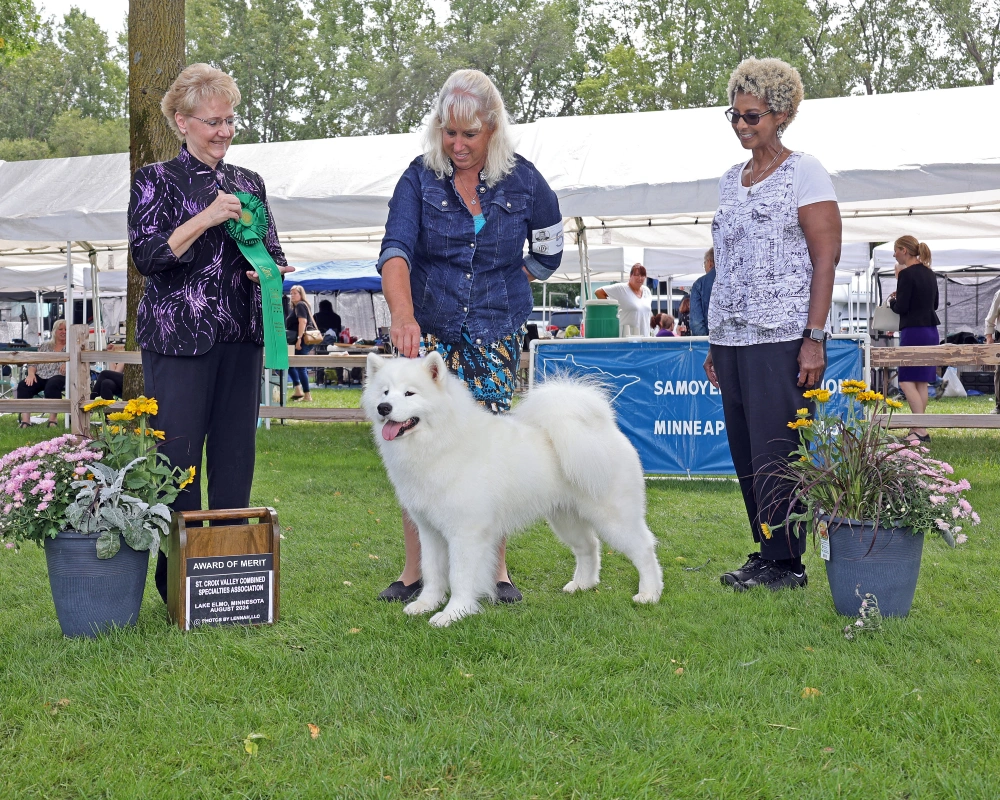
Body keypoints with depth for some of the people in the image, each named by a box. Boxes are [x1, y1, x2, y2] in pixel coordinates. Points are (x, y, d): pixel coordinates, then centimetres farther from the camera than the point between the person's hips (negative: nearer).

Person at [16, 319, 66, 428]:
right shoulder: (44, 346, 23)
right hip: (41, 376, 4)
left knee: (52, 386, -40)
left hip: (59, 376, -4)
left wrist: (67, 364, -24)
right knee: (23, 386, -26)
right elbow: (33, 362, 17)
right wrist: (31, 373, -5)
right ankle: (25, 419, -34)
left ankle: (53, 419, -37)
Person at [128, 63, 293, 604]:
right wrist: (206, 218, -18)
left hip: (241, 336, 5)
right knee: (179, 456, -5)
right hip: (178, 337, -4)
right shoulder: (156, 181, 2)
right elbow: (147, 256, -9)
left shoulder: (248, 183, 15)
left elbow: (271, 252, 20)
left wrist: (271, 271, -3)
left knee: (237, 454, 4)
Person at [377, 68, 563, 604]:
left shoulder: (522, 179, 0)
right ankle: (415, 570, 5)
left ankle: (496, 569, 11)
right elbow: (396, 250, -19)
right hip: (428, 328, 0)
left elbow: (548, 250, 16)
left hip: (494, 332, 0)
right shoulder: (420, 178, -4)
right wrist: (403, 314, -35)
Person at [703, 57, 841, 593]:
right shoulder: (730, 181, 18)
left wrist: (814, 338, -16)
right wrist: (714, 342, 16)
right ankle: (764, 554, 15)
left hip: (782, 338, -7)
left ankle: (786, 563, 2)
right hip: (732, 339, 7)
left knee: (775, 450, -7)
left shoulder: (804, 173, -2)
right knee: (745, 452, 6)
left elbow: (826, 258, -8)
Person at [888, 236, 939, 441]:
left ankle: (921, 430, -16)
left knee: (907, 381, -8)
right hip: (931, 330, 9)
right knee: (921, 382, 12)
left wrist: (892, 301, 7)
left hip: (913, 332, -9)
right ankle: (918, 427, 15)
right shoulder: (929, 274, 12)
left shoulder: (907, 274, -13)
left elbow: (901, 308, -15)